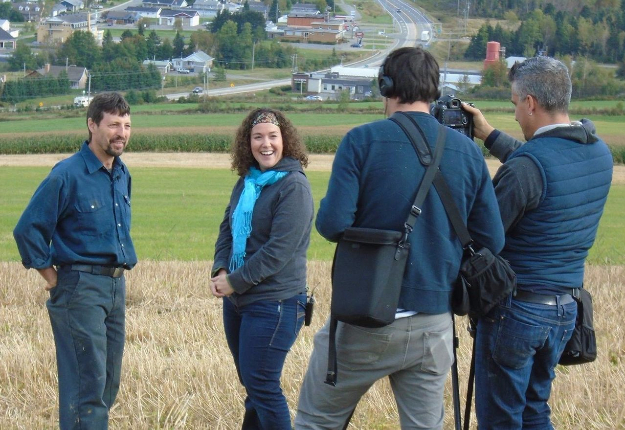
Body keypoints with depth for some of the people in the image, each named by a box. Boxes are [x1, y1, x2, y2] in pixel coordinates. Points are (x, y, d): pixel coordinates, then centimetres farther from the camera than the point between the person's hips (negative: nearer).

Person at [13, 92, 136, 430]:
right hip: (80, 287, -8)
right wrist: (52, 277, -7)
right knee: (87, 383, -9)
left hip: (116, 285, 8)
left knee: (108, 383, 11)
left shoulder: (122, 174, 11)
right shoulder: (67, 175, -13)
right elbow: (28, 230, -12)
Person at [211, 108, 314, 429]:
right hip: (237, 301, 8)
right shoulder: (246, 182, 10)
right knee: (251, 384, 14)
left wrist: (235, 282, -15)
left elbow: (279, 249, -19)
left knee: (262, 387, -7)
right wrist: (220, 270, -4)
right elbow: (227, 230, 15)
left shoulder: (293, 186, -14)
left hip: (273, 303, -8)